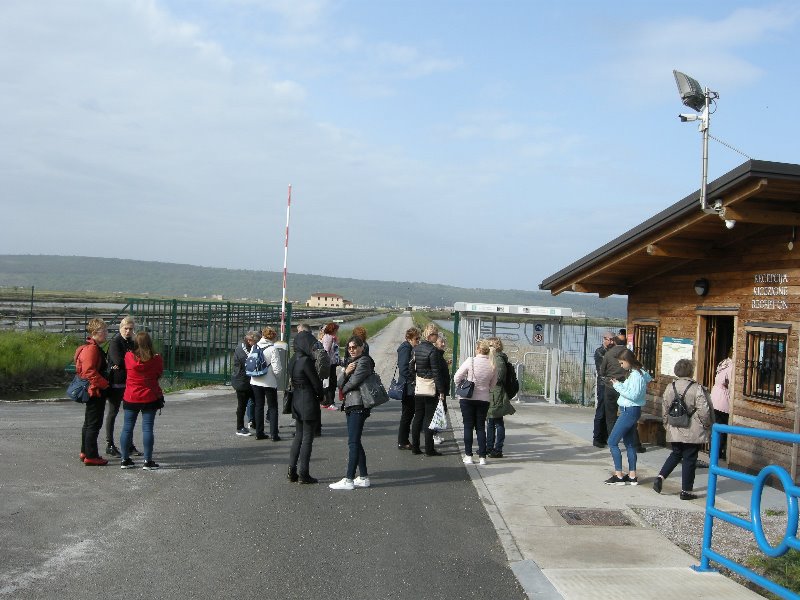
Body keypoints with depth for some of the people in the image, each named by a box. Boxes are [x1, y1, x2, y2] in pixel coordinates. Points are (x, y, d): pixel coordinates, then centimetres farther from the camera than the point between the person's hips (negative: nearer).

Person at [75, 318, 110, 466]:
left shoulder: (95, 348, 16)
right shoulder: (91, 349, -18)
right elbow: (89, 371, -25)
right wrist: (105, 384, -21)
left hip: (93, 391, 11)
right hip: (96, 391, -11)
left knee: (89, 423, 19)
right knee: (94, 424, -6)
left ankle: (85, 452, 29)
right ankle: (91, 456, -3)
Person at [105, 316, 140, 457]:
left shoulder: (131, 342, 12)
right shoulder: (115, 342, -9)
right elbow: (118, 361, -22)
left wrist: (122, 365, -14)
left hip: (129, 382, 7)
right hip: (116, 382, -7)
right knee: (113, 412, 1)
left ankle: (129, 444, 16)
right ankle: (109, 445, 8)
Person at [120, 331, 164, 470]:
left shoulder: (129, 357, -7)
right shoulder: (156, 359, -10)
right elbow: (159, 374, 3)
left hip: (131, 398, 1)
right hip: (150, 398, -1)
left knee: (127, 428, 11)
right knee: (147, 428, 1)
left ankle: (125, 459, 15)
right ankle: (148, 461, 1)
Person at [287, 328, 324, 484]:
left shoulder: (293, 360, 7)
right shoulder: (306, 361, -19)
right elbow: (316, 383, -15)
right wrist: (322, 397, 4)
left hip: (296, 400, 8)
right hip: (309, 401, -8)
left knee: (299, 435, 16)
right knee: (307, 438, 0)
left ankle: (292, 471, 16)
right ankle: (303, 474, 5)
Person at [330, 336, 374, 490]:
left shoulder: (364, 361, -8)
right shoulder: (352, 362, 20)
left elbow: (353, 382, -17)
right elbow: (339, 383, 10)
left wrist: (344, 389, 4)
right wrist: (345, 371, -9)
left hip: (358, 406, -10)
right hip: (351, 406, 10)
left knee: (353, 443, -10)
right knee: (355, 443, 11)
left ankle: (348, 479, -10)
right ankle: (363, 477, 17)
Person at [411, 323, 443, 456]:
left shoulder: (416, 348, 7)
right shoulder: (432, 350, -14)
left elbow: (412, 369, 10)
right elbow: (435, 372, -15)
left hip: (418, 388, 7)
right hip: (430, 387, -6)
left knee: (418, 417, 11)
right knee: (429, 418, -1)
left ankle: (415, 447, 15)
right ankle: (429, 449, 2)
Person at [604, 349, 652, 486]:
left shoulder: (635, 375, -18)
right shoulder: (640, 373, 10)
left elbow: (633, 395, -24)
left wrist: (618, 386, -19)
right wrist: (620, 385, 8)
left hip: (629, 411, -10)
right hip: (629, 411, 10)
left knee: (612, 442, -6)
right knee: (629, 443, 14)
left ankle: (619, 476, -6)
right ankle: (632, 476, 18)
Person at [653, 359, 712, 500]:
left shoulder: (670, 388, 2)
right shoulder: (697, 388, -12)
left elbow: (665, 410, 8)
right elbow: (704, 411, -13)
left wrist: (667, 425, 21)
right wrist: (707, 425, 3)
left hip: (674, 431, 4)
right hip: (692, 433, -4)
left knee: (676, 454, 22)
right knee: (689, 459, 6)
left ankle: (660, 477, 7)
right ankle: (686, 491, 11)